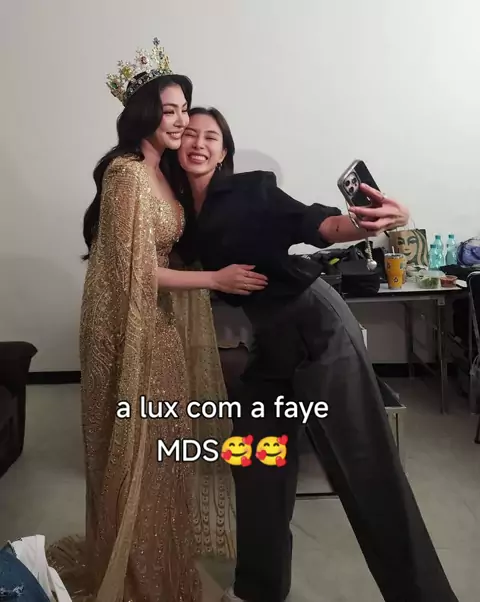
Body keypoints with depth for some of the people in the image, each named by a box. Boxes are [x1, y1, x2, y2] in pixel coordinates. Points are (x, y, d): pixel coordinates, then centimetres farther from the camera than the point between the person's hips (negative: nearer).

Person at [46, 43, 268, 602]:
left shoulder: (160, 172, 9)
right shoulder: (128, 174, -19)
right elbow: (138, 271, -21)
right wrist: (215, 278, -19)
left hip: (161, 319, 9)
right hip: (131, 323, -9)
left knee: (161, 442, 19)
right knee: (138, 446, 5)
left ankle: (155, 549, 41)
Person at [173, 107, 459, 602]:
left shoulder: (252, 189, -6)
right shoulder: (185, 214, 12)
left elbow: (312, 224, -19)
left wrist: (366, 224, -38)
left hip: (316, 323, -7)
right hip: (270, 340, 7)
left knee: (365, 466, -6)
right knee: (255, 464, 12)